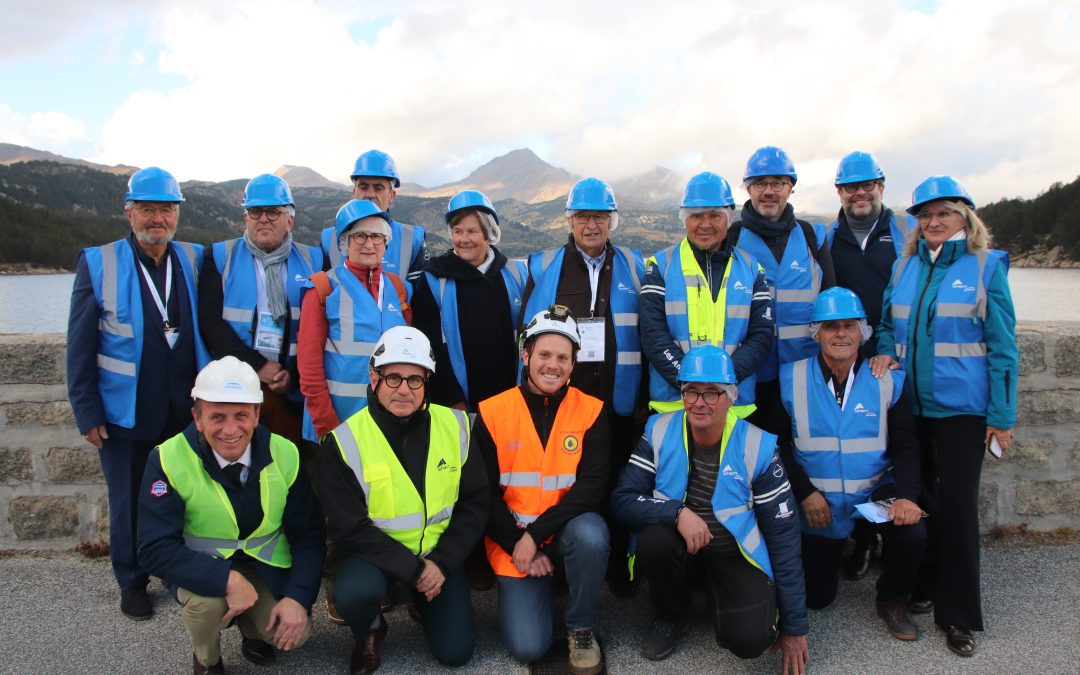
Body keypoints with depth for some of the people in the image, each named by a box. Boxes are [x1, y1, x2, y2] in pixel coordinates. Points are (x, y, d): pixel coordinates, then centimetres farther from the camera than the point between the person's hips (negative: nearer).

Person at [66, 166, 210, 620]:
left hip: (186, 411, 2)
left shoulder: (195, 260, 3)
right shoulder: (97, 264, -4)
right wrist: (87, 413, -5)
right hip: (126, 414, -2)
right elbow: (80, 348, -3)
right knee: (128, 504, 12)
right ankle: (132, 584, 32)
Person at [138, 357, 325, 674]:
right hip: (203, 568, -2)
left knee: (293, 633, -17)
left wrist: (298, 598, -20)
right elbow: (155, 549, -23)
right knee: (207, 601, -32)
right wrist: (227, 578, -35)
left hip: (267, 567, 2)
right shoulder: (169, 460, -21)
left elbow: (308, 535, -6)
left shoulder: (284, 455, -14)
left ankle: (251, 627, 20)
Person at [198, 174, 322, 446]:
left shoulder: (311, 261, 8)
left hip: (293, 390, 1)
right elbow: (210, 320, -3)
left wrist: (295, 374, -8)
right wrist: (257, 366, -10)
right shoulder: (221, 257, 6)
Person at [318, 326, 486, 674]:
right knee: (354, 592, -34)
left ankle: (422, 602, 30)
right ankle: (369, 632, 5)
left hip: (438, 555, 2)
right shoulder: (345, 441, -16)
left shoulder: (455, 427, -8)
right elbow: (348, 528, -17)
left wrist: (442, 562, -13)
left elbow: (474, 504, -3)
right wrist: (411, 569, -22)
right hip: (374, 553, -2)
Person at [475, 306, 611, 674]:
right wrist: (517, 543, -11)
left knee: (591, 533, -35)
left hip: (568, 533, 1)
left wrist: (536, 535, -21)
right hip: (513, 541, 0)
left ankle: (581, 627, -7)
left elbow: (593, 485, -14)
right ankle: (516, 590, 20)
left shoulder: (591, 411, -5)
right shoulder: (492, 412, -5)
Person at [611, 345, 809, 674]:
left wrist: (794, 626, -6)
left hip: (737, 553, -1)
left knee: (749, 640, -25)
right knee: (652, 542, -32)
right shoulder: (659, 432, -9)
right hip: (680, 546, 2)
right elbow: (622, 499, -12)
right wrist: (676, 513, -32)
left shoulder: (757, 446, -12)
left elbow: (783, 536, -8)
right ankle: (672, 615, 2)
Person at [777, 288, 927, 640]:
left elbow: (906, 446, -4)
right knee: (816, 597, 7)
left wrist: (906, 495, -20)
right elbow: (777, 442, -5)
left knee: (912, 534, -30)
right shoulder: (790, 378, -7)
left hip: (876, 492, 0)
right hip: (817, 502, 0)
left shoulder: (888, 380, -3)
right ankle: (828, 556, 44)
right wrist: (805, 492, -13)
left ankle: (893, 600, 2)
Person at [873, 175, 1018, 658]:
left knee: (956, 502, -2)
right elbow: (886, 321, 19)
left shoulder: (986, 266, -2)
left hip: (962, 406, -4)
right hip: (910, 403, 4)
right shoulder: (904, 266, 8)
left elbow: (1002, 345, -4)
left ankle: (958, 614, 12)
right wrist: (885, 352, -4)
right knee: (917, 495, 11)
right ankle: (922, 586, 29)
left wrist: (1002, 416, -7)